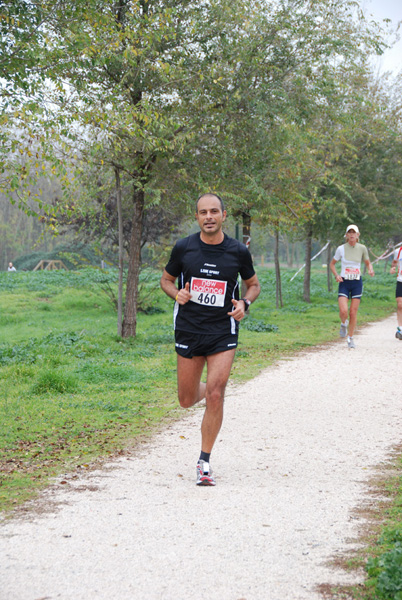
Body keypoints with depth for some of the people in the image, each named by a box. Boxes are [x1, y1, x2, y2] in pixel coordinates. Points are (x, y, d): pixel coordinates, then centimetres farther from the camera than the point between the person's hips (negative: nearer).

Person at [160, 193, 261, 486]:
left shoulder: (238, 251, -4)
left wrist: (244, 304, -9)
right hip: (188, 330, 1)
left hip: (223, 332, -1)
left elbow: (253, 284, 12)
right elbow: (166, 279, 11)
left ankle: (205, 462, 1)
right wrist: (177, 294, -11)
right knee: (187, 400, 7)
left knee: (215, 396, -13)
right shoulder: (183, 248, -4)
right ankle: (208, 389, 45)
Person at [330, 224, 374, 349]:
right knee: (343, 311, -16)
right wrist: (336, 275, -9)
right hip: (344, 283, -1)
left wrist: (370, 270, -10)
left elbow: (368, 263, 12)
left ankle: (350, 338, 18)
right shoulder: (341, 249, -3)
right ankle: (343, 324, 19)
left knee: (353, 313, 2)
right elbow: (332, 264, 8)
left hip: (357, 283, 1)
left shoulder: (362, 248, 0)